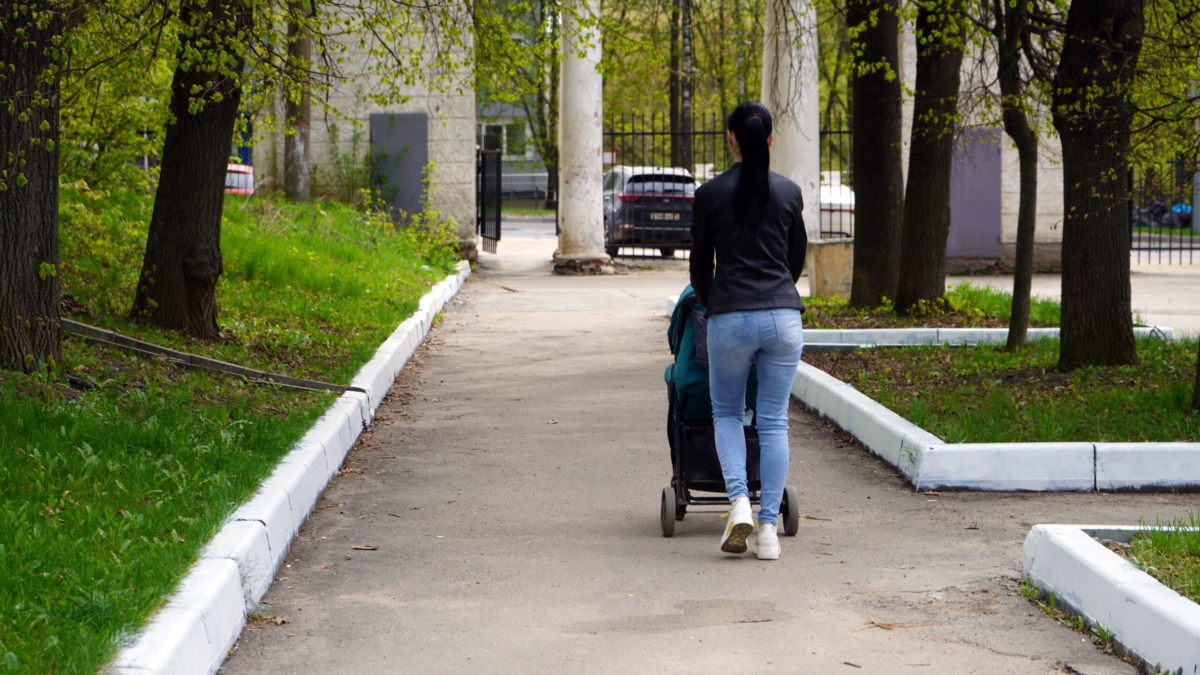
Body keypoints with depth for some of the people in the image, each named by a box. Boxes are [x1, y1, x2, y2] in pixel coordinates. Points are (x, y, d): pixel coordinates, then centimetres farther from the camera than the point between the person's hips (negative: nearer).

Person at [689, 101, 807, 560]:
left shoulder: (711, 194, -1)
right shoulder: (789, 192, 5)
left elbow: (700, 265, 8)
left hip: (730, 317, -1)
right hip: (784, 316, 2)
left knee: (727, 413, 17)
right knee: (773, 422, 7)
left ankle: (739, 503, -5)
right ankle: (768, 529, 3)